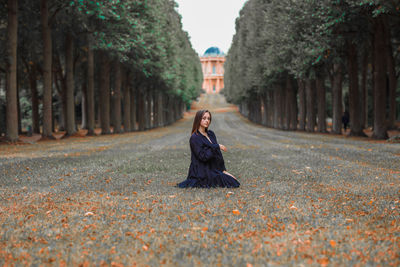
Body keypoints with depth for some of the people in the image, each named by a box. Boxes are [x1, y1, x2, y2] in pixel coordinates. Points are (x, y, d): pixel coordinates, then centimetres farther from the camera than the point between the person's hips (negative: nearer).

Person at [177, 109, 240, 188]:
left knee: (233, 179, 0)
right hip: (202, 172, -8)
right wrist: (217, 147, -19)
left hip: (212, 169, 8)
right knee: (232, 182, -14)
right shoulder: (194, 138, -14)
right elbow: (203, 156, -21)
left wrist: (223, 170, 1)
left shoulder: (211, 134, 11)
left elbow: (218, 154, 11)